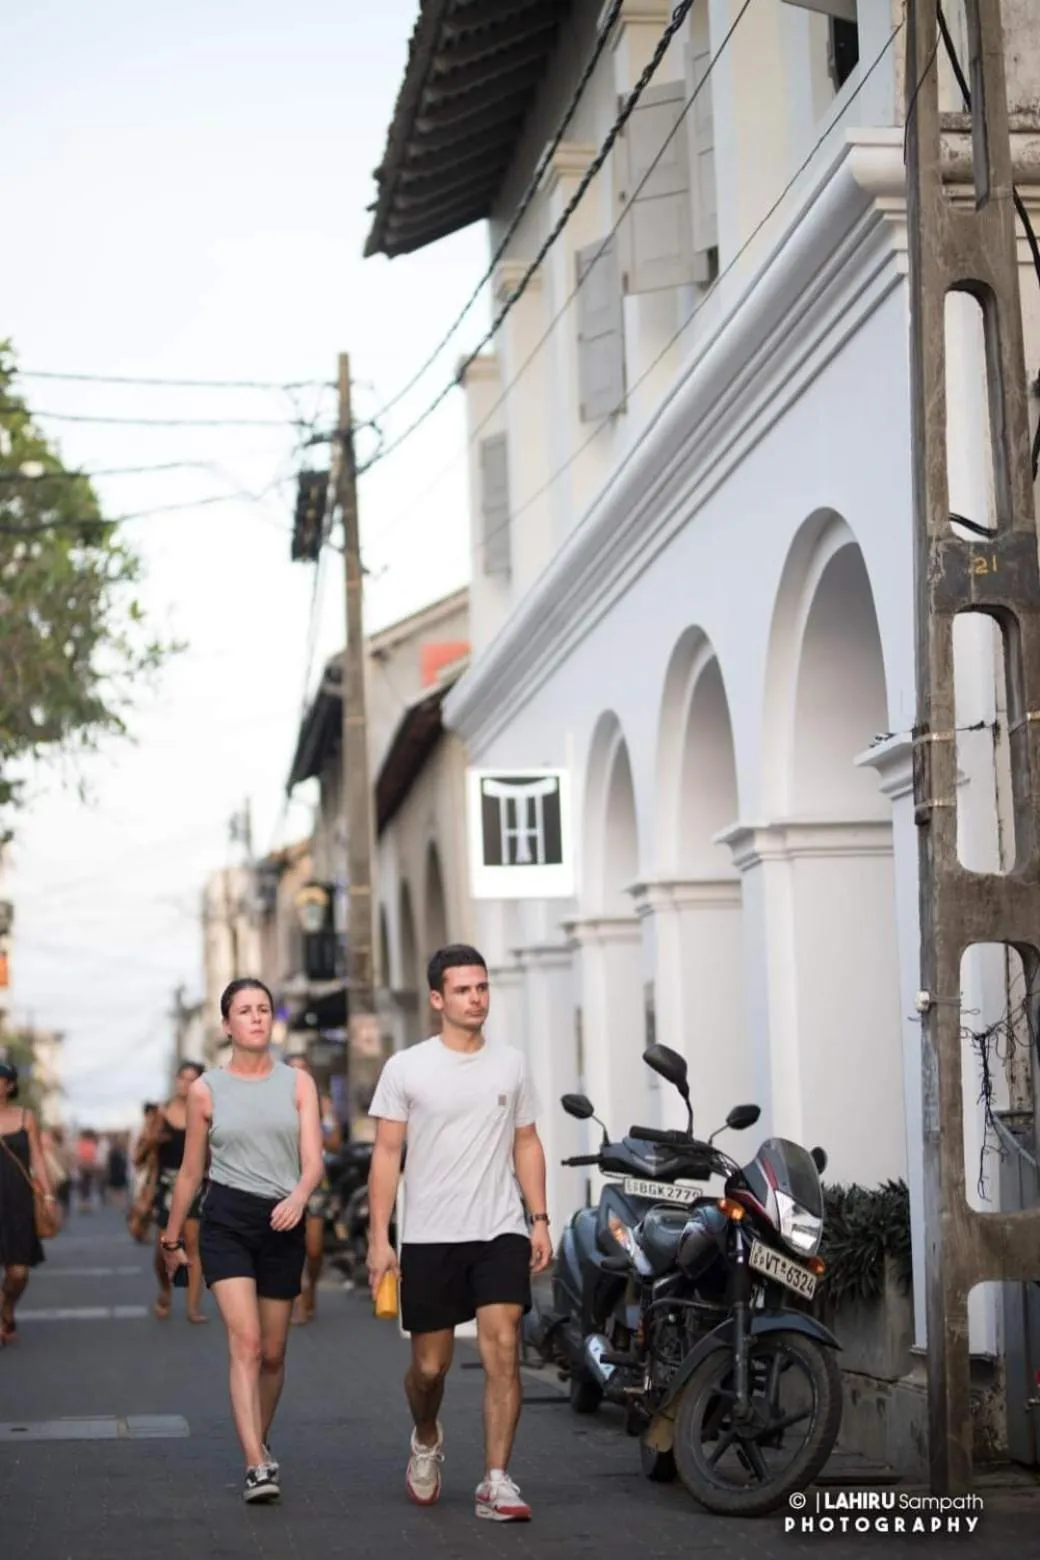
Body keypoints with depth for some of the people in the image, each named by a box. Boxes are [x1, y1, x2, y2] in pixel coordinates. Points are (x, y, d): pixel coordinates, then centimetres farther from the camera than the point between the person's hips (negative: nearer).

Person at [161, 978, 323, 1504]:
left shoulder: (298, 1083, 6)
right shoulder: (206, 1090, 4)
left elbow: (313, 1160, -2)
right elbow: (190, 1172, 13)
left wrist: (299, 1196, -23)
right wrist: (171, 1238, 17)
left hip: (283, 1224, 2)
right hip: (226, 1220, -2)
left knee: (272, 1352, 12)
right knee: (245, 1341, -17)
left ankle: (260, 1440, 37)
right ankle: (257, 1466, -21)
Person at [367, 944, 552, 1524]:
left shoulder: (511, 1064, 7)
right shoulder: (406, 1068, -2)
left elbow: (527, 1145, 13)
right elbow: (387, 1155, -2)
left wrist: (540, 1220, 5)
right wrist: (379, 1238, -7)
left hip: (501, 1234, 1)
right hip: (429, 1238, -1)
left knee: (504, 1353, -12)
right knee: (430, 1366, 8)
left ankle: (496, 1482, -8)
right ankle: (427, 1440, 39)